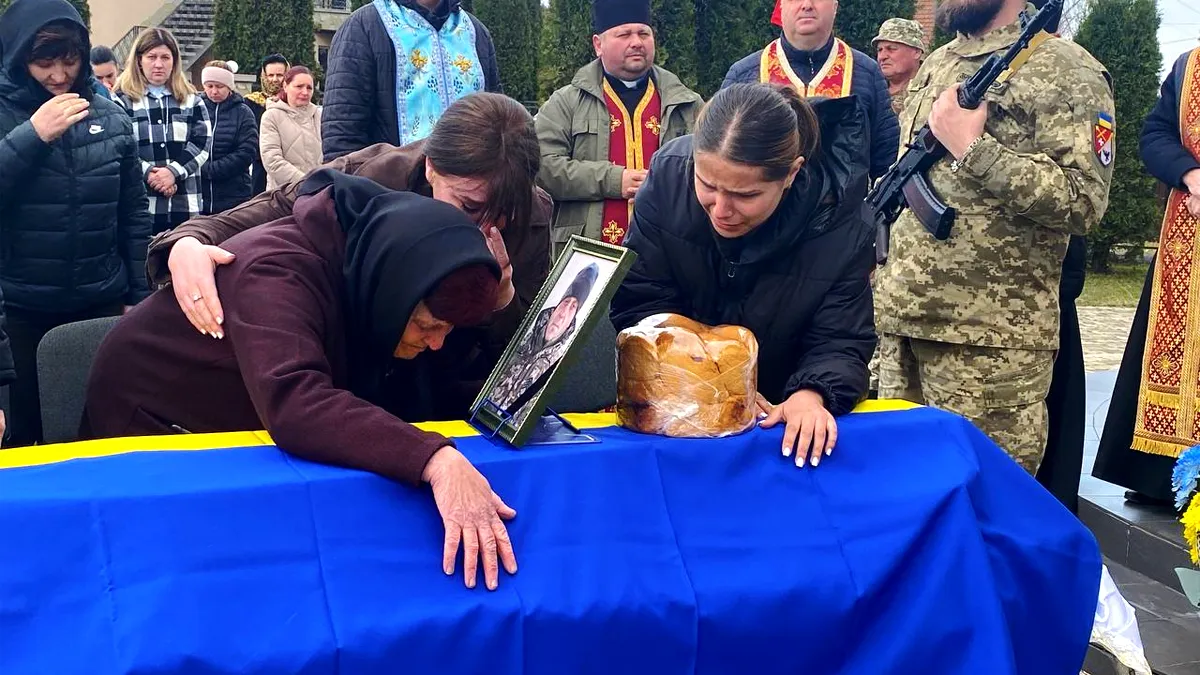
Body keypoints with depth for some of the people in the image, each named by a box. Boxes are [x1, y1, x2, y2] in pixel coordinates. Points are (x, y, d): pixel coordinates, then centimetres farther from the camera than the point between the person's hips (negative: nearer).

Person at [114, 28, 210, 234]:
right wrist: (147, 173, -17)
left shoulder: (191, 102, 15)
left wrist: (174, 171, -12)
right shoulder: (122, 101, 6)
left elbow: (202, 144, 3)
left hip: (185, 205, 3)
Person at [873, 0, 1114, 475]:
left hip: (989, 338, -7)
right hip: (901, 319, 7)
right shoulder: (935, 67, 17)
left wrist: (973, 146, -18)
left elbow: (1084, 201, -16)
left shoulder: (1065, 71, -6)